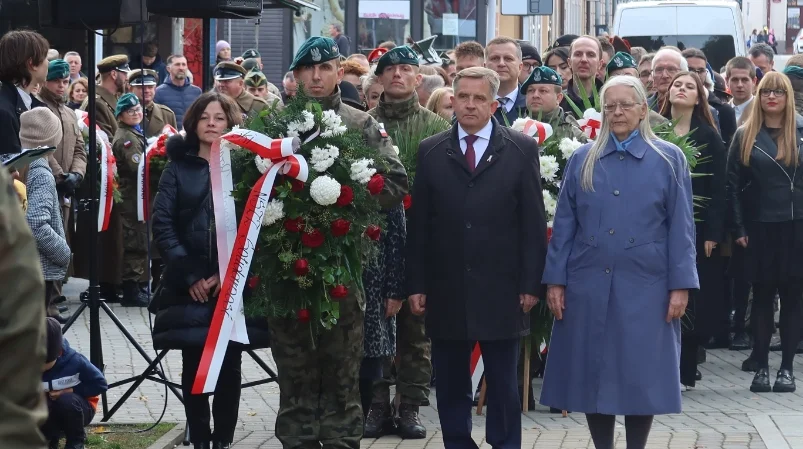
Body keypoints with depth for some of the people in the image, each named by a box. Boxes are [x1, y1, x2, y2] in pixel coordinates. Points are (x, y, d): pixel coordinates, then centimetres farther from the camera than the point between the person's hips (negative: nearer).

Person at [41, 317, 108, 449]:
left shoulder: (75, 361, -25)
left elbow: (101, 384, -14)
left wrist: (71, 390, -23)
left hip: (78, 407, -2)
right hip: (48, 411, 2)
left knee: (66, 401, -36)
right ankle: (53, 435, 9)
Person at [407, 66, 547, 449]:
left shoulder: (522, 150, 2)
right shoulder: (430, 152, 6)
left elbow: (533, 222, 0)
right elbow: (418, 225, 5)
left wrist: (531, 284, -5)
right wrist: (416, 285, 0)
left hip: (500, 290, -1)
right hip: (446, 289, 2)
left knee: (503, 384, 6)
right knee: (450, 384, 8)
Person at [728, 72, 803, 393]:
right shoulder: (745, 136, 4)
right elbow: (733, 185, 3)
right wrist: (739, 228, -3)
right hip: (760, 227, 0)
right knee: (762, 296, 5)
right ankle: (761, 367, 10)